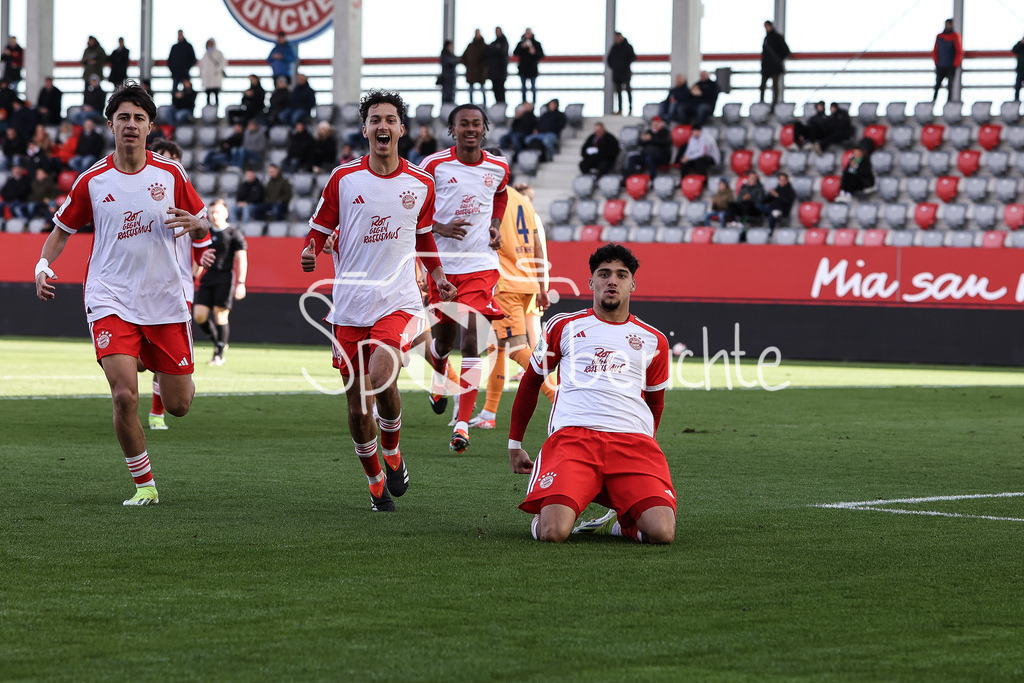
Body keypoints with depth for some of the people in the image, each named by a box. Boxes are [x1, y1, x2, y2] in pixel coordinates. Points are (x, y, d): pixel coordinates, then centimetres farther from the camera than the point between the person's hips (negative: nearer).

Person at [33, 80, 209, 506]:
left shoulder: (169, 174, 2)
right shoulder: (92, 181, 1)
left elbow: (202, 224, 11)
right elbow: (62, 229, 13)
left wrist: (194, 223, -14)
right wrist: (43, 266, -4)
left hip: (164, 302, 1)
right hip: (110, 302, -1)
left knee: (178, 406, 6)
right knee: (124, 396, -19)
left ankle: (159, 365, 43)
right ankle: (144, 485, -1)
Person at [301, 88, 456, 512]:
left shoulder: (421, 184, 6)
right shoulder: (344, 179, 1)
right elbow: (319, 231, 6)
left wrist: (439, 279, 12)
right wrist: (310, 255, -15)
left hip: (398, 301, -1)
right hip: (350, 306, 1)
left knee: (382, 377, -25)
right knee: (357, 401, 1)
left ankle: (393, 453, 2)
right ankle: (375, 481, 23)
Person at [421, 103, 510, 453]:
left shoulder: (499, 168, 3)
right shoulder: (434, 165, -5)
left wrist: (496, 226, 9)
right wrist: (441, 228, -14)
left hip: (480, 266, 0)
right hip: (442, 264, 0)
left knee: (470, 339, -13)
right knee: (443, 339, 10)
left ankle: (463, 424, -14)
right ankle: (439, 372, 49)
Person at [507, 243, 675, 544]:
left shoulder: (654, 341, 18)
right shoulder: (564, 327, 15)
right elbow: (530, 382, 26)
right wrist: (514, 443, 28)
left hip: (633, 440, 1)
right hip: (572, 436, -1)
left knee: (661, 533, -25)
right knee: (553, 533, -26)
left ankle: (615, 524, 10)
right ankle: (541, 517, 12)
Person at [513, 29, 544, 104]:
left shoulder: (536, 44, 1)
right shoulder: (521, 43, 6)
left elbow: (541, 55, -3)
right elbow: (515, 53, -4)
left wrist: (534, 52, -22)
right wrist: (522, 47, -18)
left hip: (533, 69, -2)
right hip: (523, 69, 2)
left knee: (533, 87, 1)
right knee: (523, 87, 8)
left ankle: (534, 102, 9)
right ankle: (523, 102, 17)